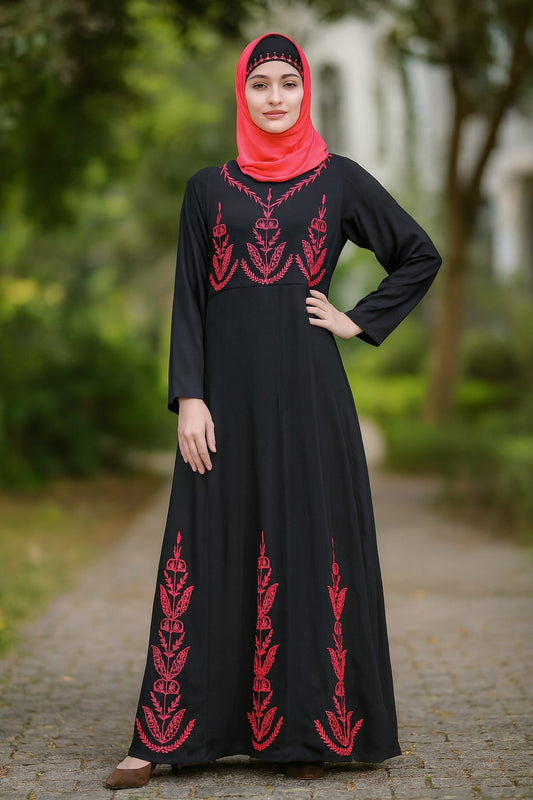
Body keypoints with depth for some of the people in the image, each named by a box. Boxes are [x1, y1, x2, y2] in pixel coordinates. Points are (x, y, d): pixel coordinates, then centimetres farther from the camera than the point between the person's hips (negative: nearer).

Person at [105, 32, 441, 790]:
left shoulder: (339, 179, 7)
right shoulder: (208, 188, 9)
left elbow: (422, 256, 12)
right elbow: (189, 300, 5)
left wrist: (360, 321, 3)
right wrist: (188, 398, -5)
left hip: (305, 387, -1)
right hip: (228, 389, 1)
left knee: (308, 548, 0)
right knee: (210, 552, 0)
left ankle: (304, 727, 10)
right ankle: (165, 735, 3)